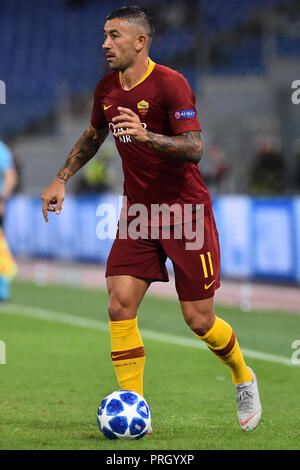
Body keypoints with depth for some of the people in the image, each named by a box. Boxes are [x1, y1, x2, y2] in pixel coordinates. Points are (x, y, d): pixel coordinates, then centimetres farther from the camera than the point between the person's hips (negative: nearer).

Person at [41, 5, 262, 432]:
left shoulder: (170, 84, -16)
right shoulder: (106, 89, 4)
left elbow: (193, 148, -22)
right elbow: (92, 136, 24)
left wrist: (146, 136, -37)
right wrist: (61, 180, 18)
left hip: (186, 211, -5)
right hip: (138, 211, 5)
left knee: (199, 320, -1)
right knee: (120, 304, -11)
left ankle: (244, 379, 30)